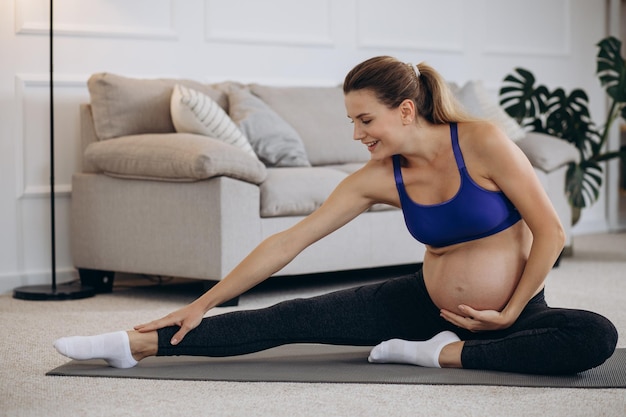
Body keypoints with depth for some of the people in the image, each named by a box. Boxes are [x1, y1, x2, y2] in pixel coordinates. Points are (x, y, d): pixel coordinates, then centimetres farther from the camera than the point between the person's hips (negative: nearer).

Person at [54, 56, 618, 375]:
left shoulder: (482, 143, -20)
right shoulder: (379, 178, -8)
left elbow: (550, 231, -16)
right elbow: (288, 243, -7)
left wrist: (510, 312, -13)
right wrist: (202, 305, -7)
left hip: (510, 315, -2)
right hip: (427, 303, 3)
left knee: (597, 337, -34)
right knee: (293, 318, -11)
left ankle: (444, 354, -27)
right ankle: (138, 344, -12)